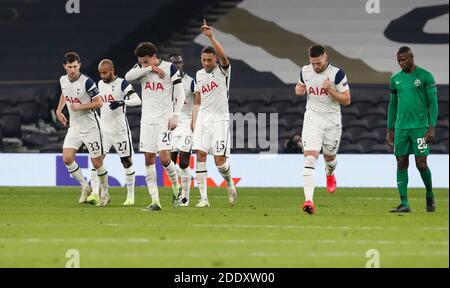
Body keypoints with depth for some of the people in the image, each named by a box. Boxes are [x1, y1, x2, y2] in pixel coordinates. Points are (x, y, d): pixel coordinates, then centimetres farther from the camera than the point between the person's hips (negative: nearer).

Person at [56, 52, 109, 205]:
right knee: (67, 159, -8)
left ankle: (105, 193, 19)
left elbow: (99, 103, -16)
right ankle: (85, 187, 10)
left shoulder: (87, 82, -20)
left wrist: (79, 106, -23)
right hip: (74, 127, 6)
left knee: (97, 162, 0)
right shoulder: (63, 80, 1)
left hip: (91, 128, -6)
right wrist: (59, 110, 13)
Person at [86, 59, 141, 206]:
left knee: (127, 161, 5)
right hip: (103, 129, 5)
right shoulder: (100, 84, 10)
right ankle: (94, 193, -11)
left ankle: (130, 195, 14)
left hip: (120, 129, -5)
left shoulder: (122, 84, -10)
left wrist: (122, 102, -37)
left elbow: (137, 100, -22)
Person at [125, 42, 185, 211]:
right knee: (149, 159, -1)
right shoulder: (141, 68, 5)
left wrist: (175, 115, -12)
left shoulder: (169, 68, -5)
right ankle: (155, 202, 1)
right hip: (148, 119, 4)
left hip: (165, 119, -4)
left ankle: (176, 187, 14)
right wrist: (150, 69, -20)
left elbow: (180, 94, -4)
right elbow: (128, 77, -16)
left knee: (164, 157, -14)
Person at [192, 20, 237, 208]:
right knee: (200, 156, -9)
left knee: (220, 160, -8)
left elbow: (223, 55, -26)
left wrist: (211, 37, -34)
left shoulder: (223, 70, -3)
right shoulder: (199, 75, 13)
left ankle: (230, 183, 24)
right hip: (203, 119, 5)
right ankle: (203, 198, -8)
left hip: (220, 119, -4)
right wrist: (194, 125, 12)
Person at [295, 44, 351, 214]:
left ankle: (330, 174, 57)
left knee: (329, 158, 17)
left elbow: (346, 100, -9)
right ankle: (309, 200, -27)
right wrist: (298, 89, -2)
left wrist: (330, 90, -24)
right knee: (310, 159, -17)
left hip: (332, 122, -1)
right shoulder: (305, 71, 0)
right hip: (312, 120, 1)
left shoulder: (336, 73, -11)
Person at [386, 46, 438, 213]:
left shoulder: (426, 77, -3)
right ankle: (404, 204, 1)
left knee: (421, 164, -7)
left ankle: (430, 196, 18)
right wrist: (390, 130, 15)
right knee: (401, 164, -1)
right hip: (401, 128, 4)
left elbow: (433, 103, -3)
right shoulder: (395, 79, 11)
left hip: (420, 127, -4)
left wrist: (431, 128, -11)